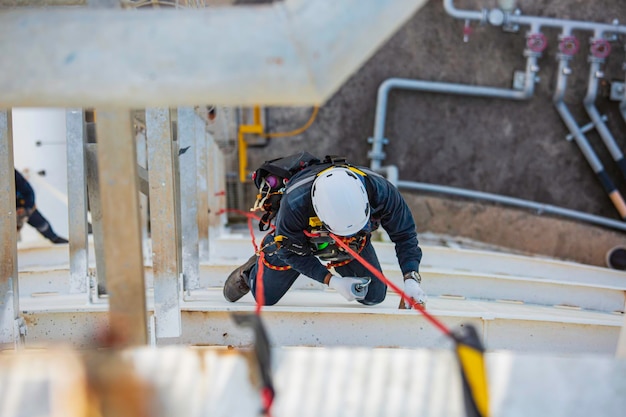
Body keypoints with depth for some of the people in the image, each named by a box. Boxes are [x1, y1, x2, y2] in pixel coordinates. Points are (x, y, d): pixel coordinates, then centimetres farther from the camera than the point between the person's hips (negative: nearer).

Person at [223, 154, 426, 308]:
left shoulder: (379, 190, -42)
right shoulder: (294, 203, -47)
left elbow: (404, 234, -25)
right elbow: (291, 251, -27)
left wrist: (411, 279, -37)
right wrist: (333, 282, -34)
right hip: (296, 239, -2)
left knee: (374, 296, 3)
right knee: (265, 297, 8)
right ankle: (253, 269, 43)